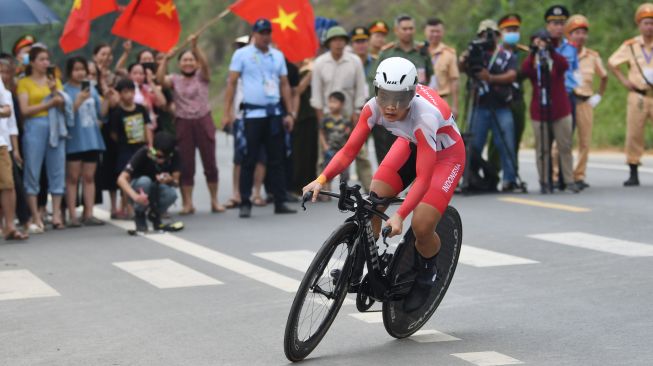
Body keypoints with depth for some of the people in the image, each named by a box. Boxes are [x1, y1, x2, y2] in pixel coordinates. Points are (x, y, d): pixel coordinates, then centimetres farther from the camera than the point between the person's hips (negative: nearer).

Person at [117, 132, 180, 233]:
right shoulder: (143, 153, -28)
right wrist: (135, 196, -53)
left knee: (172, 194, -32)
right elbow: (121, 179, -34)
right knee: (144, 181, -37)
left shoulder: (174, 155, -19)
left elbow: (176, 182, -19)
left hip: (157, 190, 2)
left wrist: (170, 180, -44)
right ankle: (139, 216, -11)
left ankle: (154, 215, 1)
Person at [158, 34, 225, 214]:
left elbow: (205, 63, -15)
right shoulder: (175, 79, 7)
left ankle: (215, 201, 14)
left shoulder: (202, 76, 5)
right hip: (183, 123, 0)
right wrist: (166, 59, -20)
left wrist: (195, 46, -28)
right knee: (185, 164, 1)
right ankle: (187, 203, 6)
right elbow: (160, 79, -11)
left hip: (203, 121, 0)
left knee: (209, 162, 4)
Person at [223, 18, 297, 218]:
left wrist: (290, 113, 7)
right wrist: (227, 113, -9)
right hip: (252, 114, -4)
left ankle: (280, 202, 9)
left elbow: (285, 85, 14)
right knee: (249, 161, -2)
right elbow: (231, 83, -1)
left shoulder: (278, 55, 12)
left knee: (277, 160, 5)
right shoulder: (241, 54, 0)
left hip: (275, 114, 4)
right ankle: (245, 204, 4)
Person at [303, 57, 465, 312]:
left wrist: (399, 216, -51)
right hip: (411, 145, 5)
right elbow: (349, 150, -23)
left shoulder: (424, 115, -40)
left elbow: (423, 178, -41)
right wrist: (321, 180, -39)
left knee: (421, 226, -19)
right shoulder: (375, 107, -26)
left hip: (445, 155, -5)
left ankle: (427, 275, 13)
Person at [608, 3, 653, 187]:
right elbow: (611, 63, 13)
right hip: (638, 96, 1)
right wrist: (624, 80, 3)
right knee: (634, 135, 2)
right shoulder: (630, 46, 3)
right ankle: (633, 174, 9)